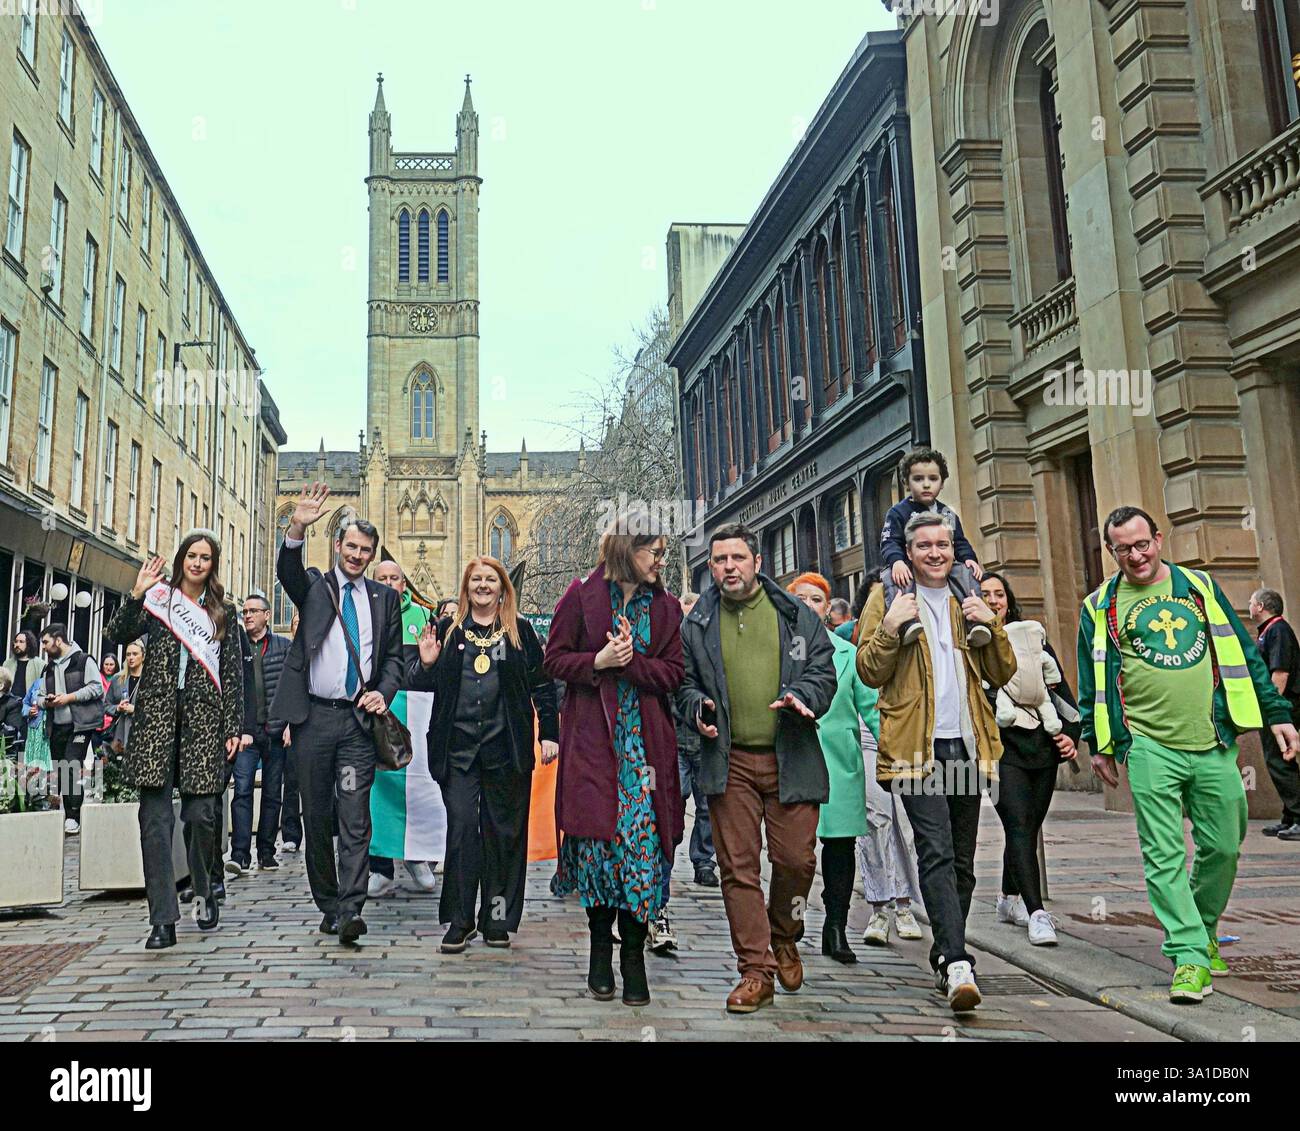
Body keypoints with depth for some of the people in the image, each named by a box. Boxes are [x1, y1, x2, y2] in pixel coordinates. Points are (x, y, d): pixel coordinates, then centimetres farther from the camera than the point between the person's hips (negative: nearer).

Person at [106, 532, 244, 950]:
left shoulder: (223, 611, 13)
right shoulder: (157, 599, 11)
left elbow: (232, 673, 10)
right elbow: (116, 635, -3)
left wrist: (233, 729, 5)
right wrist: (137, 594, -13)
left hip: (203, 718, 0)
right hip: (156, 714, 0)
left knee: (200, 813, -3)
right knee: (155, 816, -6)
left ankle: (205, 894, 23)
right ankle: (163, 920, -3)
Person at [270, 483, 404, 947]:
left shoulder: (385, 598, 12)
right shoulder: (315, 588, 7)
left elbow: (393, 656, 14)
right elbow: (287, 572, -14)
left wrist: (384, 692, -6)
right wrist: (297, 529, -33)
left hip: (358, 719, 0)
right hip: (313, 717, 0)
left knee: (355, 819, -7)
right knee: (317, 816, 9)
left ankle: (350, 910, -9)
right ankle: (327, 904, 22)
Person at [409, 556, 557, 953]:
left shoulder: (520, 631, 6)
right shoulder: (448, 630, 10)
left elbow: (542, 683, 6)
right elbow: (425, 684, 16)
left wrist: (548, 734, 0)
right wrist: (426, 664, -6)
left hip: (506, 746, 0)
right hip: (458, 747, 0)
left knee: (503, 831, 6)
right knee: (462, 825, -6)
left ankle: (497, 920, 17)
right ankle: (460, 920, 4)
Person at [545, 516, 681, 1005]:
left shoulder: (665, 606, 10)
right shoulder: (582, 595, 2)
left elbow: (672, 672, 3)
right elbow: (555, 659, 1)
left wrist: (630, 662, -13)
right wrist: (597, 661, -15)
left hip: (644, 740, 2)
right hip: (592, 737, -2)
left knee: (642, 841, -2)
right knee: (596, 836, 0)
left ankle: (633, 954, 9)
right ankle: (600, 944, 18)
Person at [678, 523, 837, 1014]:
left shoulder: (796, 615, 7)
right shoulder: (697, 624, 10)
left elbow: (824, 672, 6)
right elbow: (684, 681, 14)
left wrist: (801, 695, -14)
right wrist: (699, 708, -6)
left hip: (791, 758, 0)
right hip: (729, 761, 1)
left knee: (796, 859, -1)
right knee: (738, 867, 0)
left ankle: (784, 938, 29)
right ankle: (756, 970, 9)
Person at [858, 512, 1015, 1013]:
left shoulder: (969, 599, 16)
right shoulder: (888, 597, 5)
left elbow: (1002, 674, 12)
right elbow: (869, 672, -2)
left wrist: (991, 624, -4)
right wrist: (890, 629, -18)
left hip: (967, 746, 5)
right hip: (917, 747, -4)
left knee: (961, 860, 11)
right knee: (936, 853, -16)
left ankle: (946, 959, 25)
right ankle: (958, 964, -20)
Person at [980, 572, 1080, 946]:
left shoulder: (1034, 636, 16)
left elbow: (1059, 687, 16)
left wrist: (1070, 733, 8)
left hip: (1043, 745, 5)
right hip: (1003, 746, -5)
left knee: (1029, 826, 11)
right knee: (1019, 826, -15)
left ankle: (1009, 899, 28)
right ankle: (1037, 914, -18)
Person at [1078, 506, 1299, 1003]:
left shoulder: (1200, 586, 10)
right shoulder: (1100, 607, 4)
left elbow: (1244, 654, 12)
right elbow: (1092, 683, 7)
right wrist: (1098, 744, 4)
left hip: (1213, 744, 2)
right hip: (1150, 747, -2)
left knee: (1223, 848, 9)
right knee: (1164, 856, -5)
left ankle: (1204, 929, 31)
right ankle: (1189, 954, 1)